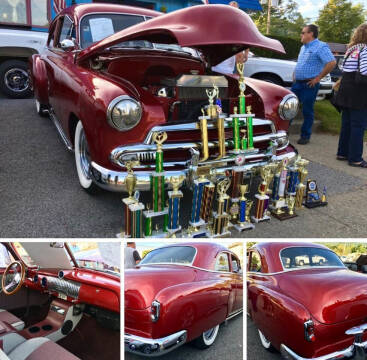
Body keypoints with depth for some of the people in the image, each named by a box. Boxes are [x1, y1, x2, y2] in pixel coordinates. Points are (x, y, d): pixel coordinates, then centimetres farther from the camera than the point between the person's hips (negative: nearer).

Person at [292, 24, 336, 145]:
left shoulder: (321, 47, -11)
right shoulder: (303, 47, 15)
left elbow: (332, 63, -21)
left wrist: (318, 78, -18)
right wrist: (295, 75, 15)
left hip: (309, 85, -8)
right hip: (297, 83, 8)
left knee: (307, 111, 1)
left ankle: (305, 136, 12)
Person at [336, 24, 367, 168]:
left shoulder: (351, 49, 15)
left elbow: (346, 70, 13)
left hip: (346, 91, 8)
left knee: (346, 124, 15)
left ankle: (342, 152, 23)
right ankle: (355, 158, 4)